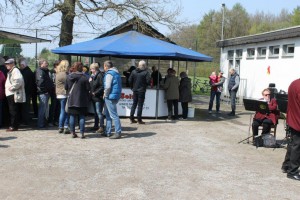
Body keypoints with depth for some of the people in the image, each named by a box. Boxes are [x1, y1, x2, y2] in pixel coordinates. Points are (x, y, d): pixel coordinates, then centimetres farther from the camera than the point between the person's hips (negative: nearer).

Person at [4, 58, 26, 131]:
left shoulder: (15, 70, -10)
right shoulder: (10, 71, 21)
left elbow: (18, 80, -26)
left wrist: (12, 87, -18)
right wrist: (7, 87, 17)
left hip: (14, 94, -10)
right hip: (10, 94, 10)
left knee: (13, 111, -7)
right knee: (12, 111, 12)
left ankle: (14, 126, -4)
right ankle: (13, 125, 18)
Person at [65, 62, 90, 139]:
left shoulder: (69, 77, 1)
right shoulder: (84, 77, -11)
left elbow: (66, 87, 8)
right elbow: (88, 89, -9)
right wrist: (87, 98, 8)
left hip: (71, 100, 3)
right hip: (81, 100, -3)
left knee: (72, 116, 9)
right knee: (82, 117, 4)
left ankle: (73, 132, 11)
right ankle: (82, 133, 3)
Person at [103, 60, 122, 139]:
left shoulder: (109, 73, -13)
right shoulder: (116, 73, 16)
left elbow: (108, 86, -23)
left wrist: (105, 95, -8)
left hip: (110, 97, -10)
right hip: (116, 95, 10)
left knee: (114, 115, -7)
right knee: (108, 114, 17)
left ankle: (118, 133, -5)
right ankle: (108, 132, 22)